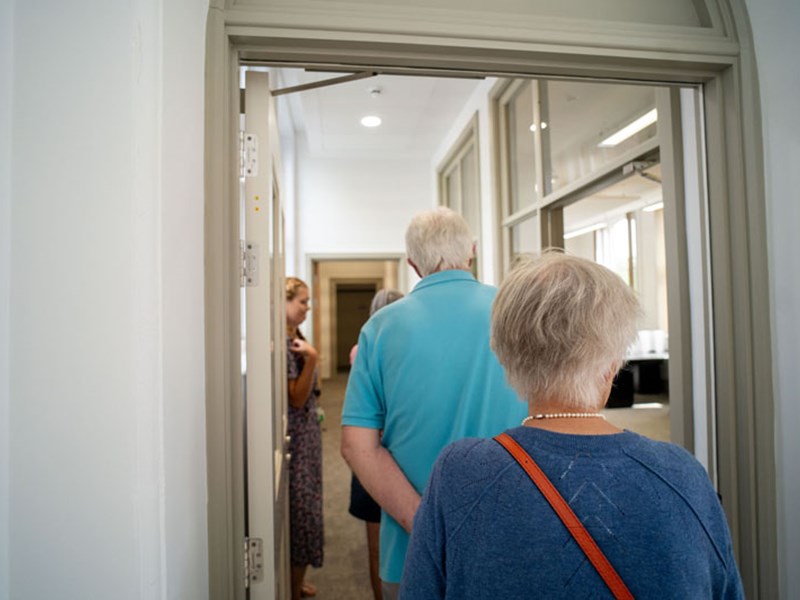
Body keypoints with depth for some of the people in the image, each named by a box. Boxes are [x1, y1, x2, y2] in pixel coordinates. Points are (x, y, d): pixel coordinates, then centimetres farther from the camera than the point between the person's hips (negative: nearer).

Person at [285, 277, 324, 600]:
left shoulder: (295, 337, 9)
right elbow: (296, 398, -23)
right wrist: (311, 358, -28)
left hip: (306, 433, 9)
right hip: (295, 438, -9)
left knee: (303, 508, 18)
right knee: (300, 511, 1)